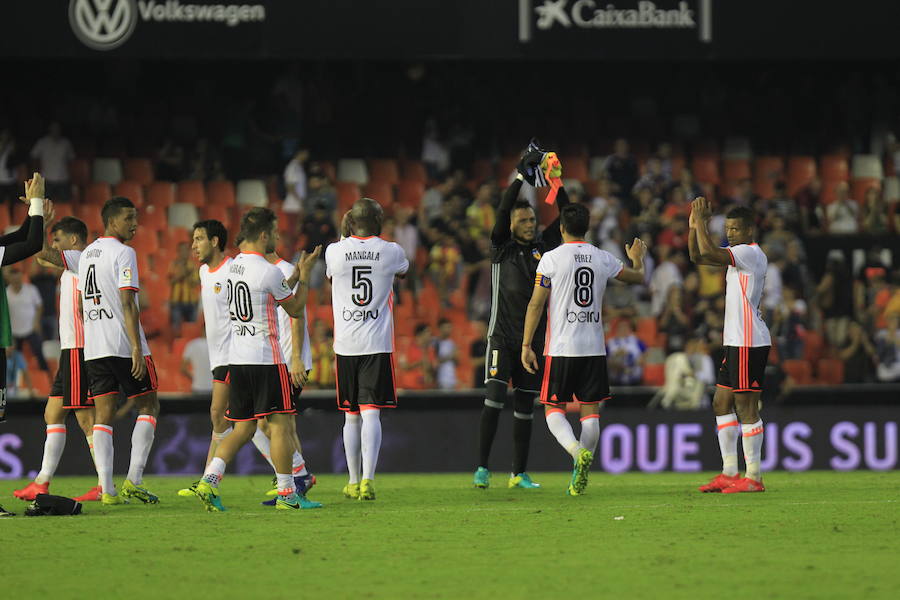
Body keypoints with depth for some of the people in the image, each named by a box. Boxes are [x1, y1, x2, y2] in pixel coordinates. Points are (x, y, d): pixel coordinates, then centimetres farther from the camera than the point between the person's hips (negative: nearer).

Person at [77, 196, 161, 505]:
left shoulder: (86, 254, 15)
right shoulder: (123, 253, -10)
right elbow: (127, 303, -16)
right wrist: (137, 348, -18)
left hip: (93, 348, 7)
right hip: (123, 345, -7)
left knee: (103, 414, 5)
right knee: (148, 407, 4)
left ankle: (107, 488, -3)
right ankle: (133, 481, -6)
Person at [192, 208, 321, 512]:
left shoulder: (234, 265, 9)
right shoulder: (269, 272, -14)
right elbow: (295, 309, -2)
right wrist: (305, 273, 8)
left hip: (237, 358, 7)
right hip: (266, 358, -7)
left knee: (243, 428, 10)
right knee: (280, 425, -1)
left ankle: (209, 480, -5)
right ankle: (286, 495, 0)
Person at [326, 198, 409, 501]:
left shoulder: (334, 251, -2)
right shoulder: (391, 252, -3)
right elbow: (402, 271, 22)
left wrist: (346, 234, 25)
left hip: (346, 345, 2)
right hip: (378, 344, -2)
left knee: (352, 415, 13)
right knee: (371, 413, -6)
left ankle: (353, 481, 20)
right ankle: (368, 479, -20)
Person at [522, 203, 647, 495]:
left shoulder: (551, 258, -5)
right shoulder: (603, 259, 5)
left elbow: (536, 304, -7)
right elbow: (637, 277, 22)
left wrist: (526, 345, -2)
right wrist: (637, 259, 45)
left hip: (561, 348, -3)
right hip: (594, 348, 3)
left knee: (553, 410, 5)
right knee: (590, 411, 8)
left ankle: (577, 451, -22)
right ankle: (580, 477, 3)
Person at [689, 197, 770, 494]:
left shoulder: (751, 253, -13)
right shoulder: (737, 254, 18)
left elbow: (708, 252, -25)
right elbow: (698, 257, 23)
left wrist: (701, 220, -14)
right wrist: (695, 224, 11)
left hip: (748, 344, -10)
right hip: (735, 341, 10)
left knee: (746, 408, -8)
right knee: (721, 403, 12)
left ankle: (753, 477, -6)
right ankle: (729, 473, 16)